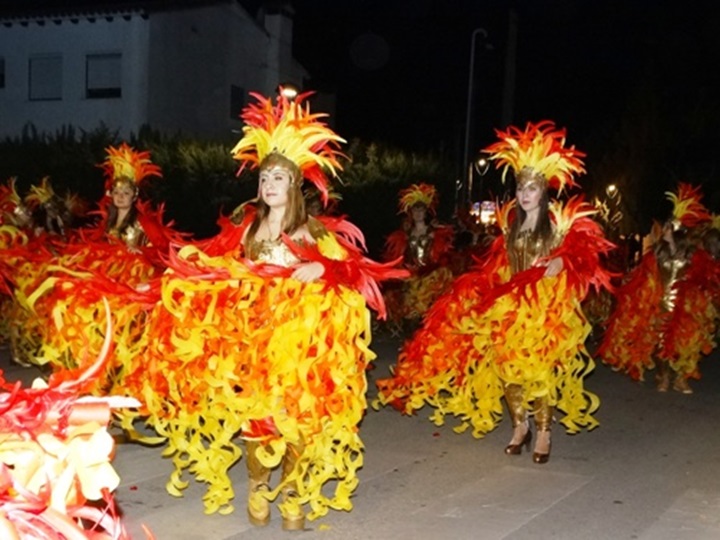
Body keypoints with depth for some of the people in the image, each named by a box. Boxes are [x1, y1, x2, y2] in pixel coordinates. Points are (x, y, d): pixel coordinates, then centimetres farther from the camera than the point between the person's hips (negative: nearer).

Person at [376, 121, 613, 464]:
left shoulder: (560, 223, -2)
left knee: (542, 369, -6)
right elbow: (497, 266, 16)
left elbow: (583, 254, -8)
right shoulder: (510, 225, 12)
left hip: (548, 308, -5)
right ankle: (519, 427, 19)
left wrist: (562, 262, -26)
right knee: (508, 367, 3)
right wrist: (476, 286, 8)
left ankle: (543, 433, 6)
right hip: (511, 307, 5)